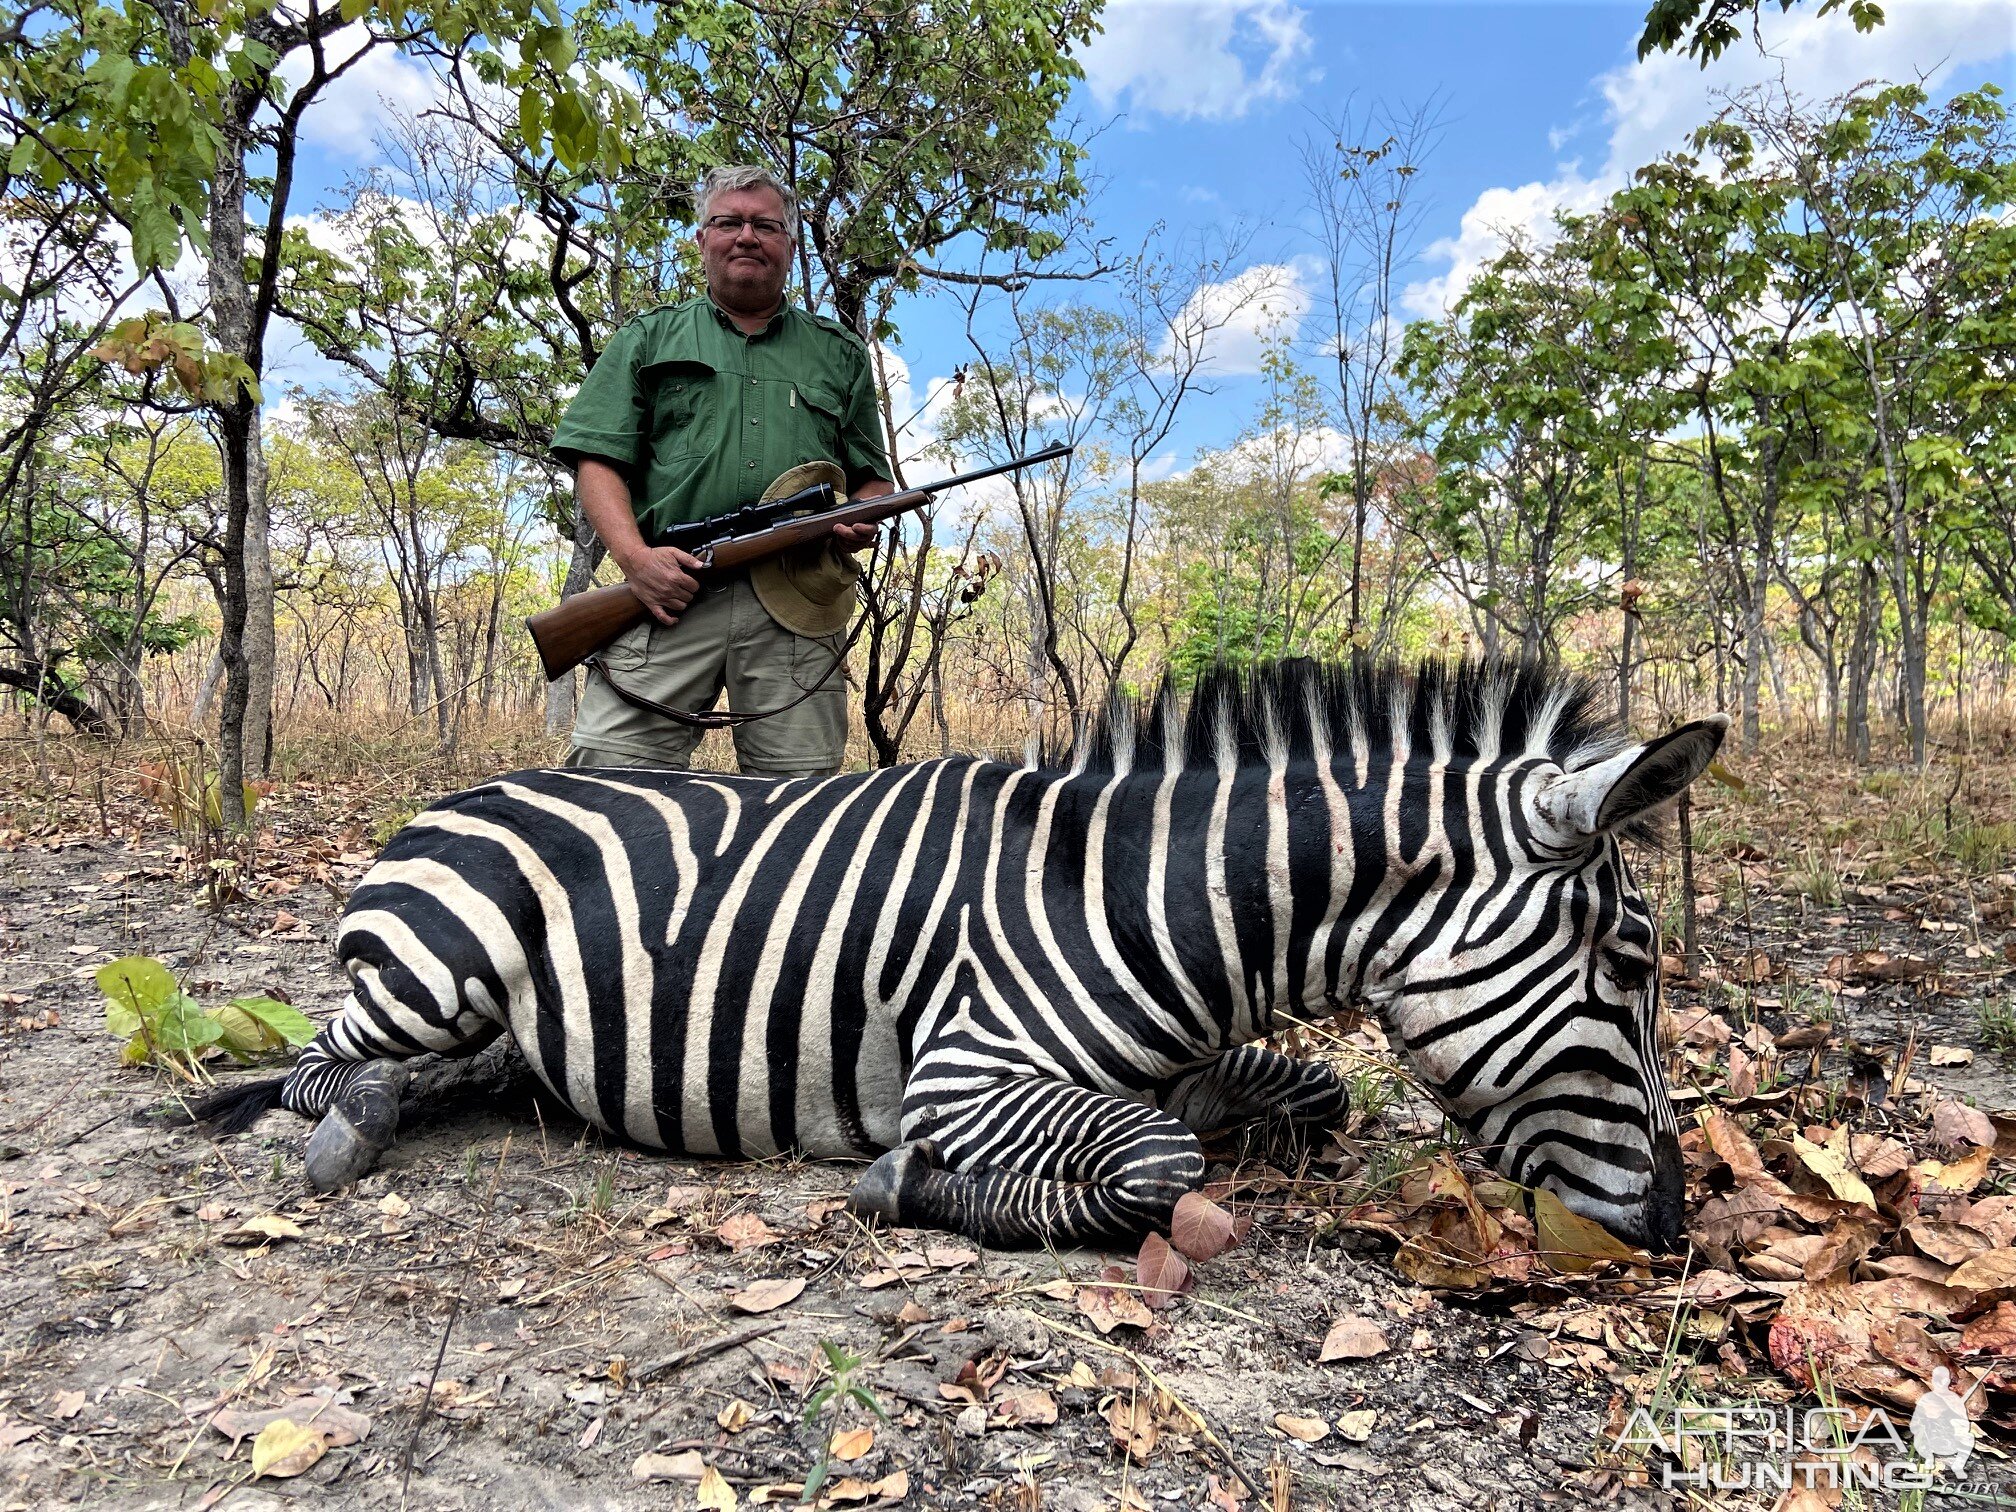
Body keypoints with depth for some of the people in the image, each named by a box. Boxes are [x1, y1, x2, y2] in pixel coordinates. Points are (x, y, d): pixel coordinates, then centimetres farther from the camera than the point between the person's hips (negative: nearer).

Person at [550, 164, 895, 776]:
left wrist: (862, 522, -1)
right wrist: (635, 555, -9)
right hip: (669, 593, -1)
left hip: (796, 610, 1)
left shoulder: (840, 353, 24)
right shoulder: (649, 338, 18)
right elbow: (598, 461, 9)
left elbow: (874, 479, 23)